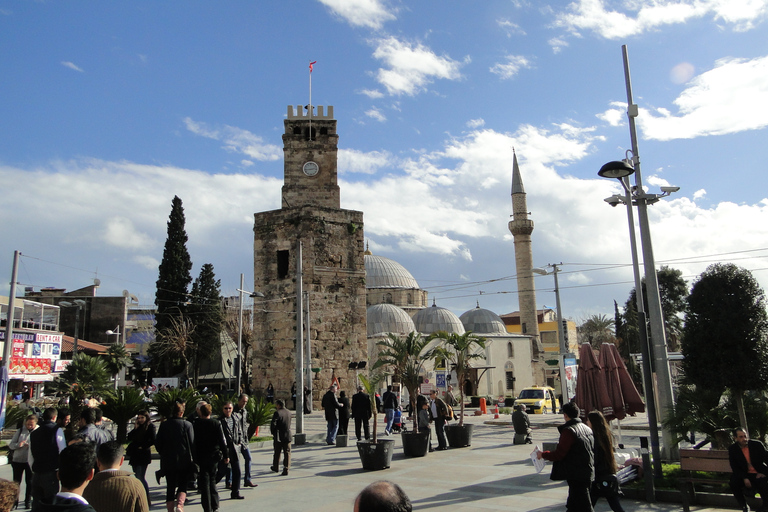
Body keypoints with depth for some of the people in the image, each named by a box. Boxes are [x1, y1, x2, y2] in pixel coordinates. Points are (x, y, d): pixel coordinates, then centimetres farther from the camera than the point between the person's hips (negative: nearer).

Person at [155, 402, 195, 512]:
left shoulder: (164, 425, 1)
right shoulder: (187, 424, -7)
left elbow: (157, 443, 3)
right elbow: (192, 443, -6)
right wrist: (192, 457, 6)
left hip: (167, 461, 2)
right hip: (184, 461, -2)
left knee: (170, 486, 11)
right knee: (183, 484, 8)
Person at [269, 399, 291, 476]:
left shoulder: (277, 413, -12)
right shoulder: (288, 413, 7)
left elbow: (273, 424, -17)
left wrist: (273, 432, -1)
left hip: (278, 437, -3)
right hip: (287, 436, 3)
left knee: (277, 453, 13)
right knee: (287, 453, 4)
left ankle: (276, 467, 28)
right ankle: (286, 469, -4)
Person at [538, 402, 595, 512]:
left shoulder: (568, 430, -18)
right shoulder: (587, 429, 9)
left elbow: (559, 455, -20)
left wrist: (542, 454, -4)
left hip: (576, 476, -8)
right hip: (588, 473, 8)